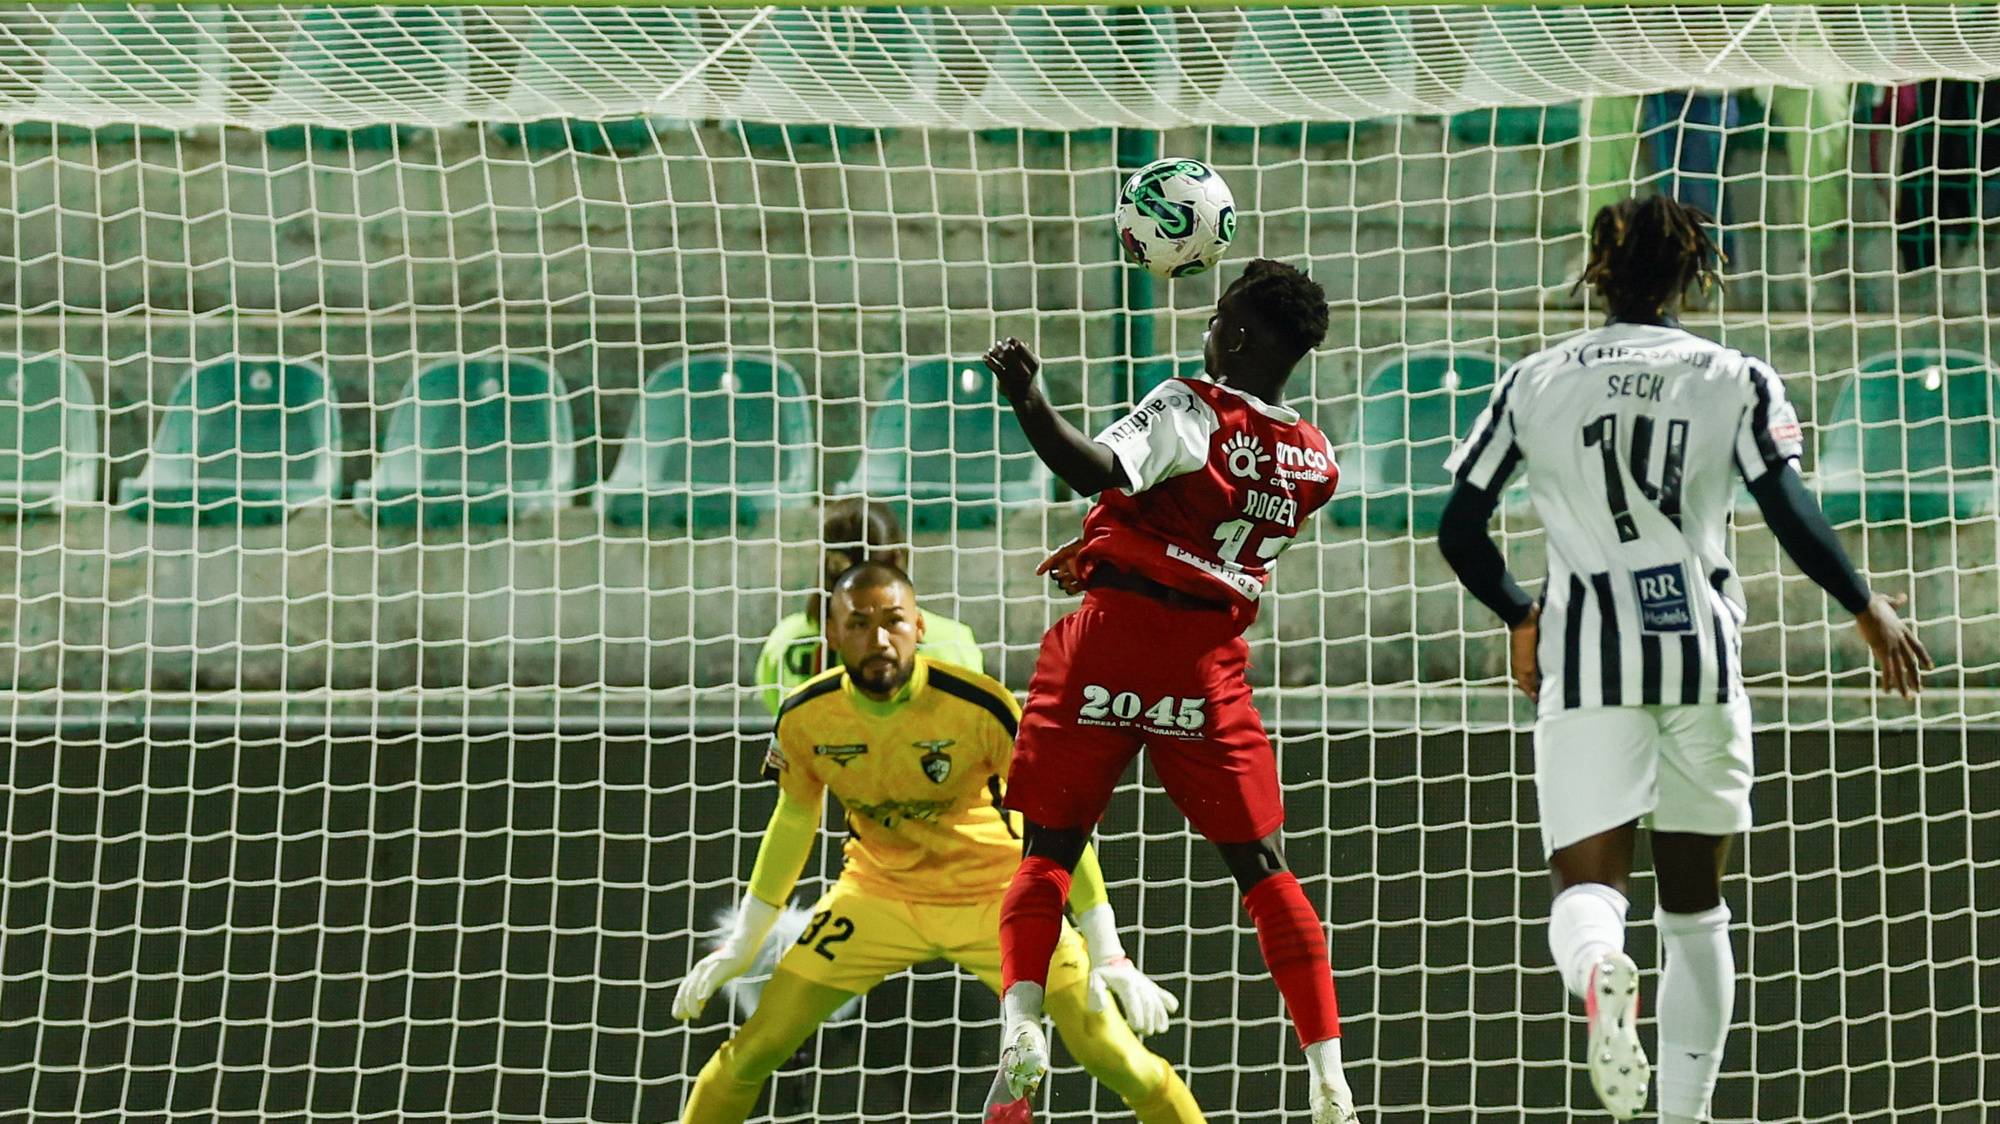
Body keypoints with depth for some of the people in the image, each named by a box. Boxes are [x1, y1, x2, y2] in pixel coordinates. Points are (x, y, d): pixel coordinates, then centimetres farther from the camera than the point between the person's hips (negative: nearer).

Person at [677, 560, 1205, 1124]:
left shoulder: (982, 709, -25)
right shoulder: (803, 717, -15)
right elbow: (793, 822, 5)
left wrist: (1108, 958, -18)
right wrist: (741, 945, 9)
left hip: (996, 894, -2)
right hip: (877, 889, 3)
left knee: (1112, 1055, -12)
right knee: (753, 1051, -6)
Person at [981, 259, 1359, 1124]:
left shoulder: (1189, 410, -7)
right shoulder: (1314, 462, 11)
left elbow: (1101, 473, -25)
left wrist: (1028, 404, -34)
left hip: (1112, 637, -4)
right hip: (1211, 658, 4)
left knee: (1050, 849, 4)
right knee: (1262, 865, 8)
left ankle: (1019, 1021, -16)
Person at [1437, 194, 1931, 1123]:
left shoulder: (1533, 382, 7)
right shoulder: (1734, 379, 4)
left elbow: (1459, 532, 7)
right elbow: (1790, 516, -8)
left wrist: (1521, 617, 24)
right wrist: (1868, 610, 5)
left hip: (1586, 661, -1)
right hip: (1701, 649, 1)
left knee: (1587, 884, -7)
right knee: (1695, 903, 14)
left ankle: (1600, 971, -43)